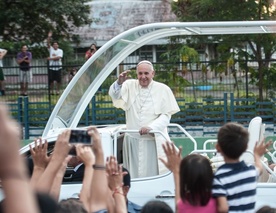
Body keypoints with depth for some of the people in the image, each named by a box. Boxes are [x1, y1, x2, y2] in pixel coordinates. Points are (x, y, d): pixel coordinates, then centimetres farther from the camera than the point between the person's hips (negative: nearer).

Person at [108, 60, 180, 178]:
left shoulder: (163, 90, 0)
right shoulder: (130, 86, 5)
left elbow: (166, 115, -4)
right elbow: (114, 95, -11)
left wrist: (151, 127, -21)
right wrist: (119, 83, -33)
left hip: (154, 141, -2)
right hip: (132, 141, 2)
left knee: (154, 175, -3)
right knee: (133, 176, 4)